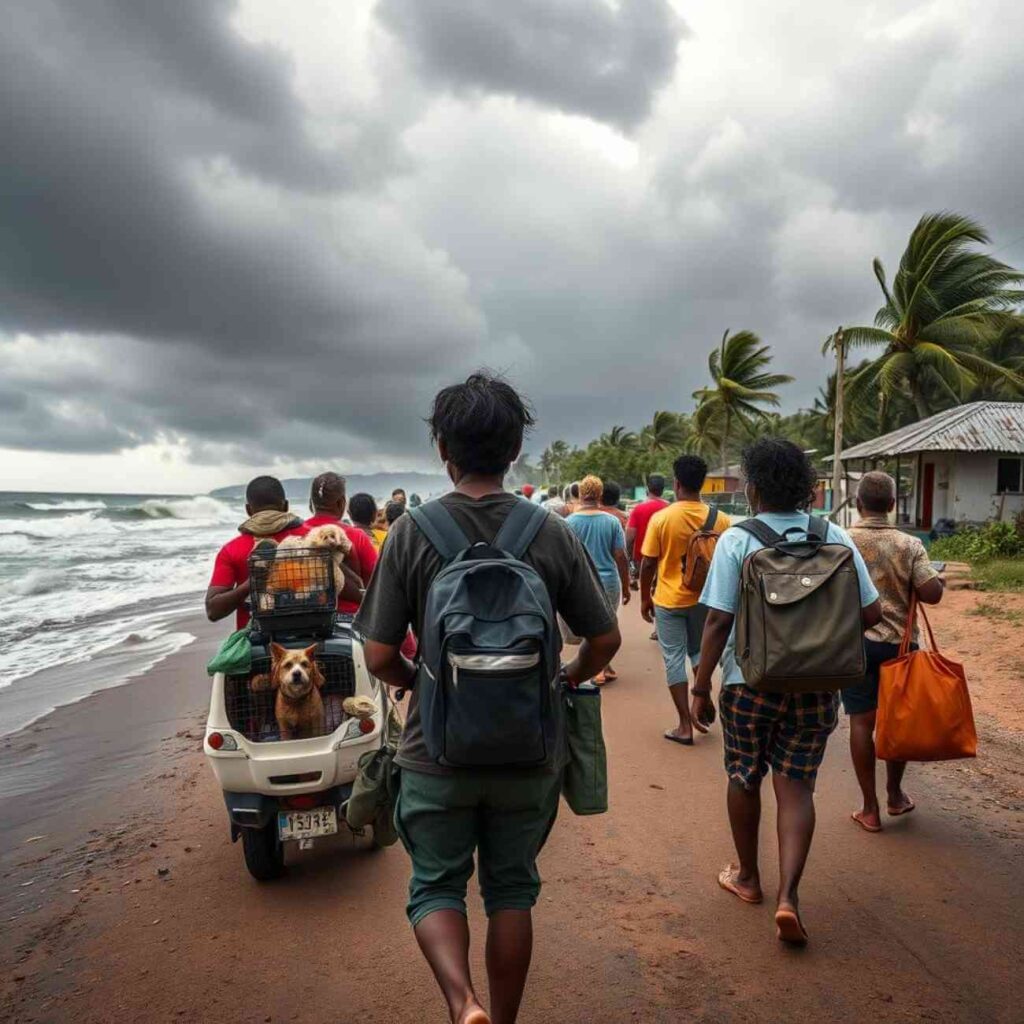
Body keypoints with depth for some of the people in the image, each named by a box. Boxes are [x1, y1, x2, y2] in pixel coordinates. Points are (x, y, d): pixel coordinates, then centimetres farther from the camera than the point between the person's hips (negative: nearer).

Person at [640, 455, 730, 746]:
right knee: (699, 652, 26)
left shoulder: (661, 518, -13)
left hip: (669, 600, -3)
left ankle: (685, 726, 10)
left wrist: (645, 598, 4)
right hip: (704, 598, 3)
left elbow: (648, 564, -10)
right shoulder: (719, 519, -6)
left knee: (674, 659, 7)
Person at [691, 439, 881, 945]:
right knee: (796, 786, 12)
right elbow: (870, 612, -1)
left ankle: (747, 877, 35)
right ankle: (788, 895, 1)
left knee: (744, 779, 17)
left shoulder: (737, 540, -13)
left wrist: (700, 687, -7)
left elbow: (719, 621, -15)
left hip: (750, 682, -2)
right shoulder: (834, 537, -3)